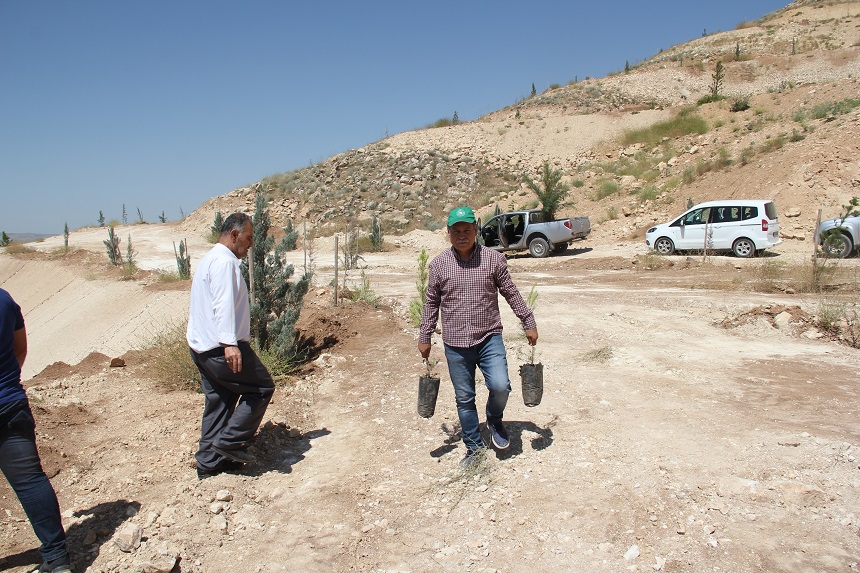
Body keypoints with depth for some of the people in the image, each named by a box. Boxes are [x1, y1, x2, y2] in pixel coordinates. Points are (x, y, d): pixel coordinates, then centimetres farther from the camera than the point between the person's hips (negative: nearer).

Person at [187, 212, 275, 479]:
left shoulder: (210, 259, 21)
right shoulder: (224, 261, -14)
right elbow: (224, 304, -25)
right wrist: (229, 343, -33)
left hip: (201, 347, 11)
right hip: (221, 347, -11)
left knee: (218, 402, 15)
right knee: (262, 387, 2)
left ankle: (209, 462, 19)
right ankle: (231, 440, -1)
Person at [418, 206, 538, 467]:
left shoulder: (493, 258, -1)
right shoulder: (439, 264, 2)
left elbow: (511, 293, 6)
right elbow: (431, 303, 9)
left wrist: (529, 323, 5)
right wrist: (424, 337, 9)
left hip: (489, 338, -1)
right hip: (455, 344, 1)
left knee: (500, 386, -17)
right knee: (464, 398, 8)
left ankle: (495, 421, 17)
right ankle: (474, 447, 26)